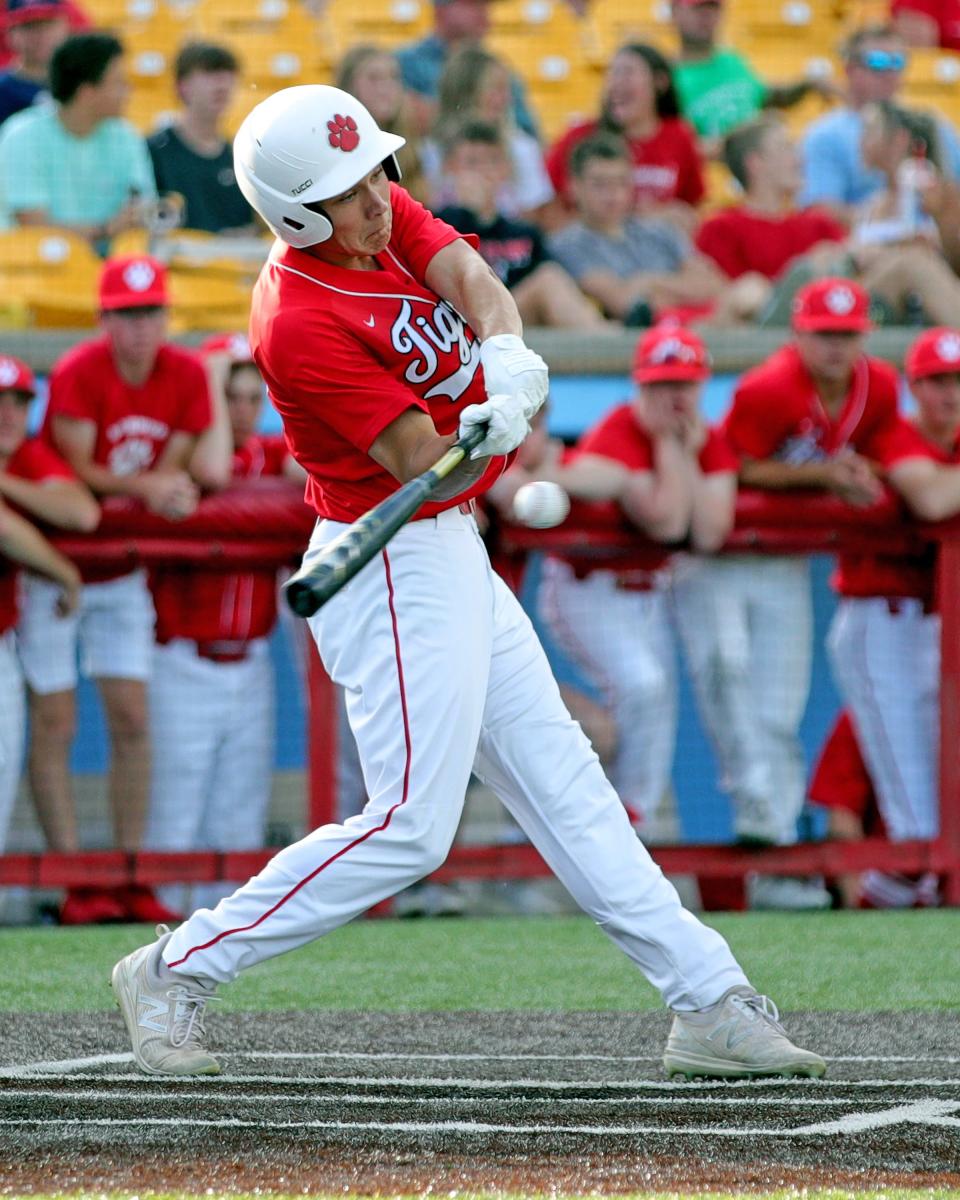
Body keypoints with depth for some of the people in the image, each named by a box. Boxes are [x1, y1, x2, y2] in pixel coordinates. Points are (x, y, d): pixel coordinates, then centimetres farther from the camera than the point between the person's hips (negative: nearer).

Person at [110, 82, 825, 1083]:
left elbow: (468, 276, -14)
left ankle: (708, 1002, 13)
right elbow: (421, 462, -25)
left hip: (448, 557, 10)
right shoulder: (298, 324, -24)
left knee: (559, 778, 10)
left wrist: (504, 354, -34)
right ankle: (175, 974, 0)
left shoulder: (389, 215, 1)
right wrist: (484, 431, -46)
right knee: (410, 828, -9)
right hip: (396, 572, -10)